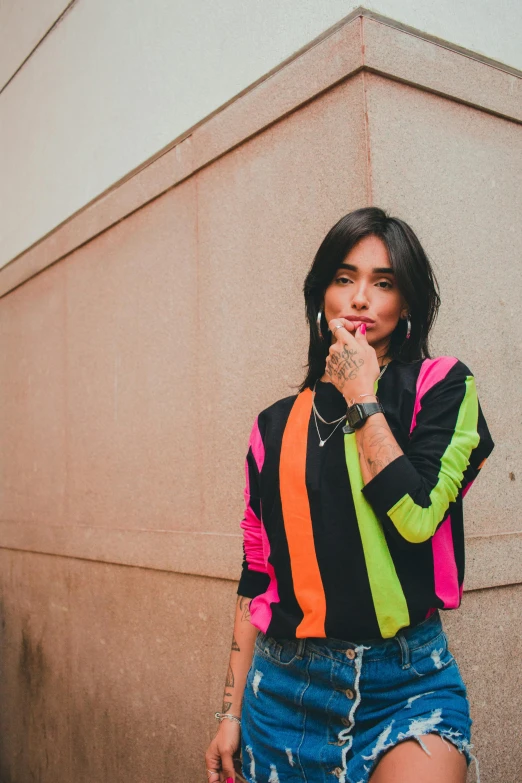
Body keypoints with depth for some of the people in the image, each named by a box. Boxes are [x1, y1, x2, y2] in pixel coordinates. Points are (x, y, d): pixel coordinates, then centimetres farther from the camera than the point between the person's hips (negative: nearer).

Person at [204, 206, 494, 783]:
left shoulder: (442, 386, -1)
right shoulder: (277, 425, 7)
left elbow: (418, 517, -17)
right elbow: (256, 573, 8)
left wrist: (361, 397, -10)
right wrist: (232, 712, 6)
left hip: (407, 686, -3)